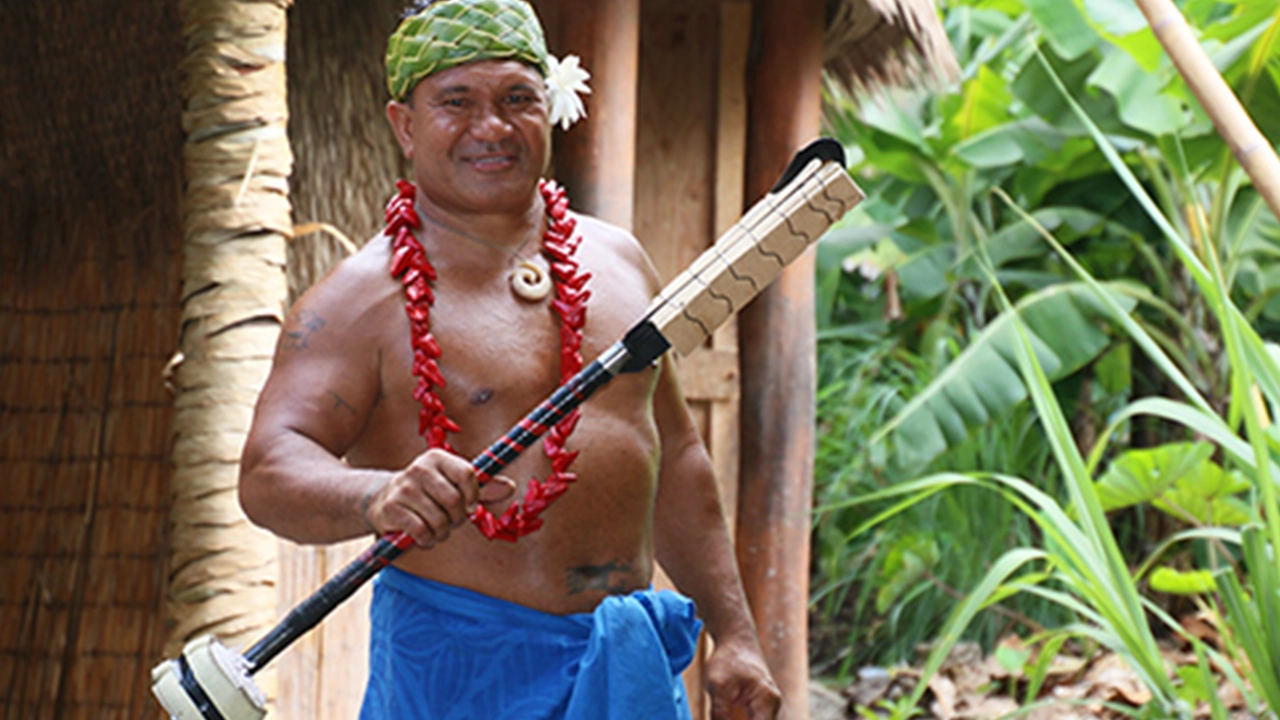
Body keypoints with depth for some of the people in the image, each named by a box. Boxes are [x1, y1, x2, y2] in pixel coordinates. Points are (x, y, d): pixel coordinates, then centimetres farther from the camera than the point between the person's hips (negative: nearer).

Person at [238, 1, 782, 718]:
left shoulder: (618, 260, 11)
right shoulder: (362, 300, -8)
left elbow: (674, 458, 19)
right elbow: (270, 470, -21)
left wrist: (733, 632, 16)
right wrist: (381, 496, -41)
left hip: (633, 662, 5)